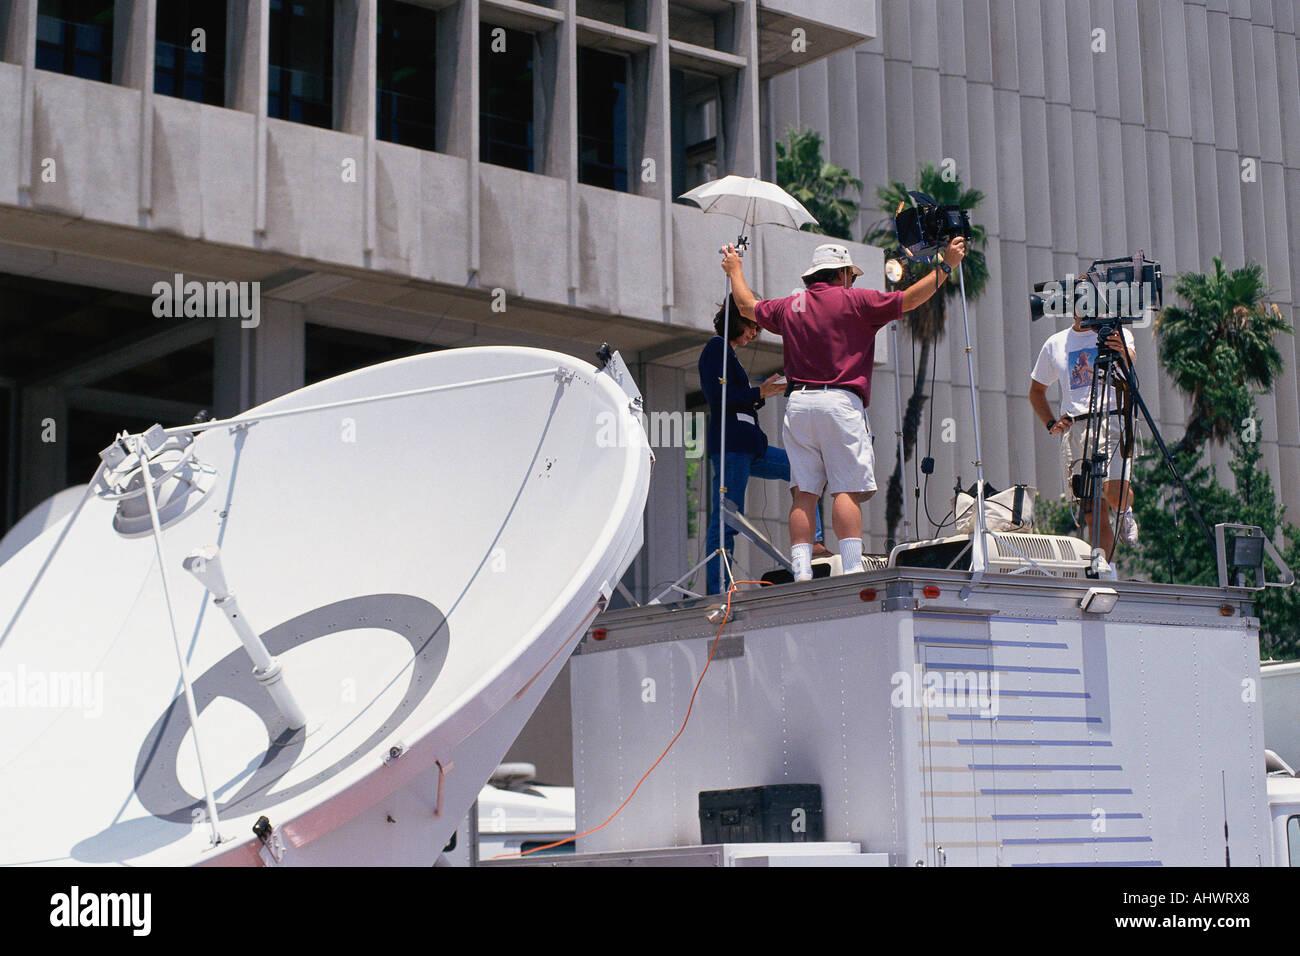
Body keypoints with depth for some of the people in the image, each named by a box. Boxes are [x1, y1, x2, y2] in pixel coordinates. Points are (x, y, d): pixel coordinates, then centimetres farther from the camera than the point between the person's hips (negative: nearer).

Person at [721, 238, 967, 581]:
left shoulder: (789, 307, 15)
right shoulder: (853, 300, 1)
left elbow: (748, 306, 33)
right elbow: (909, 299, 1)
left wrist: (735, 269, 50)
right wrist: (946, 266, 9)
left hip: (798, 403, 5)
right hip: (840, 401, -4)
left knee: (804, 492, 4)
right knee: (847, 489, -8)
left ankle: (801, 571, -2)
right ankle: (851, 569, -17)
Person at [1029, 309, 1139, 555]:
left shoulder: (1118, 336, 8)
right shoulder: (1055, 344, 17)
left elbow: (1130, 360, -15)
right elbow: (1036, 390, 26)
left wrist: (1122, 352, -39)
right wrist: (1051, 424, 11)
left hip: (1112, 421, -3)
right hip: (1074, 428, 3)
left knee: (1115, 492, -22)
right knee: (1093, 513, -2)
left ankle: (1126, 513, 13)